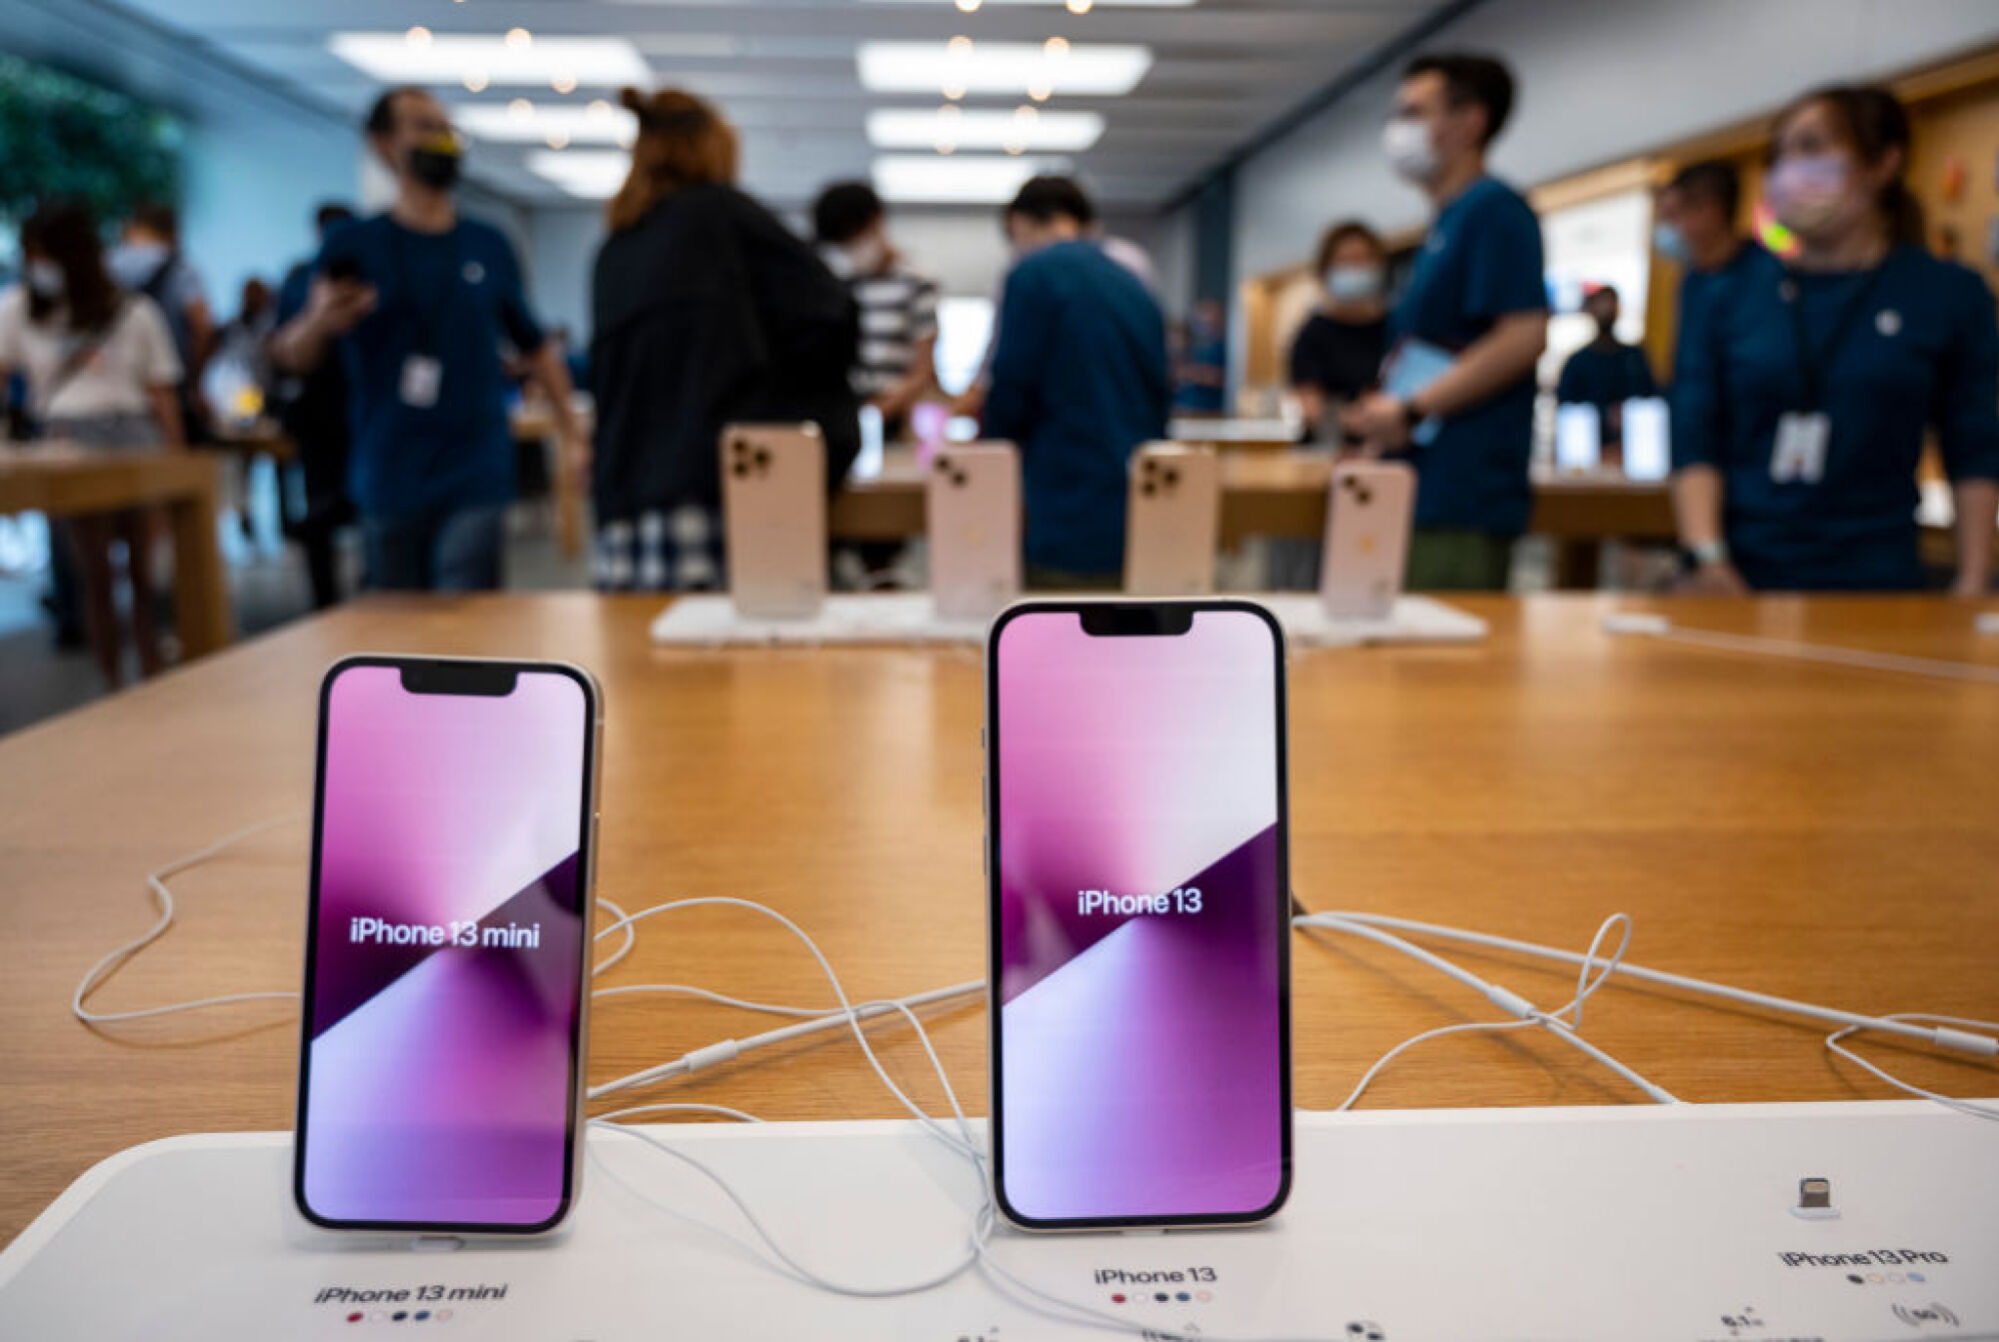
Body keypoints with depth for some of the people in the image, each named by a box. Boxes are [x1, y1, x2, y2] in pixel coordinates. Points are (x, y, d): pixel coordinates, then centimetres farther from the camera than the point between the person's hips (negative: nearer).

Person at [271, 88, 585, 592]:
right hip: (387, 485, 0)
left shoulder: (488, 246, 11)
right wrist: (320, 323, -22)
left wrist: (571, 431, 6)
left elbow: (534, 346, 18)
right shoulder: (353, 246, 4)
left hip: (475, 480, 0)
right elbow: (290, 357, 1)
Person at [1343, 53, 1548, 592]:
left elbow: (1524, 336, -19)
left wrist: (1411, 410, -17)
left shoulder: (1494, 210, -8)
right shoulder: (1445, 222, 22)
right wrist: (1383, 408, 11)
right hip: (1426, 492, 10)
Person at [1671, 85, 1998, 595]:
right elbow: (1695, 442, 0)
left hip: (1873, 581, -1)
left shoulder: (1950, 294, 4)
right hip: (1741, 577, 1)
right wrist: (1709, 560, -13)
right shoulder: (1737, 300, 6)